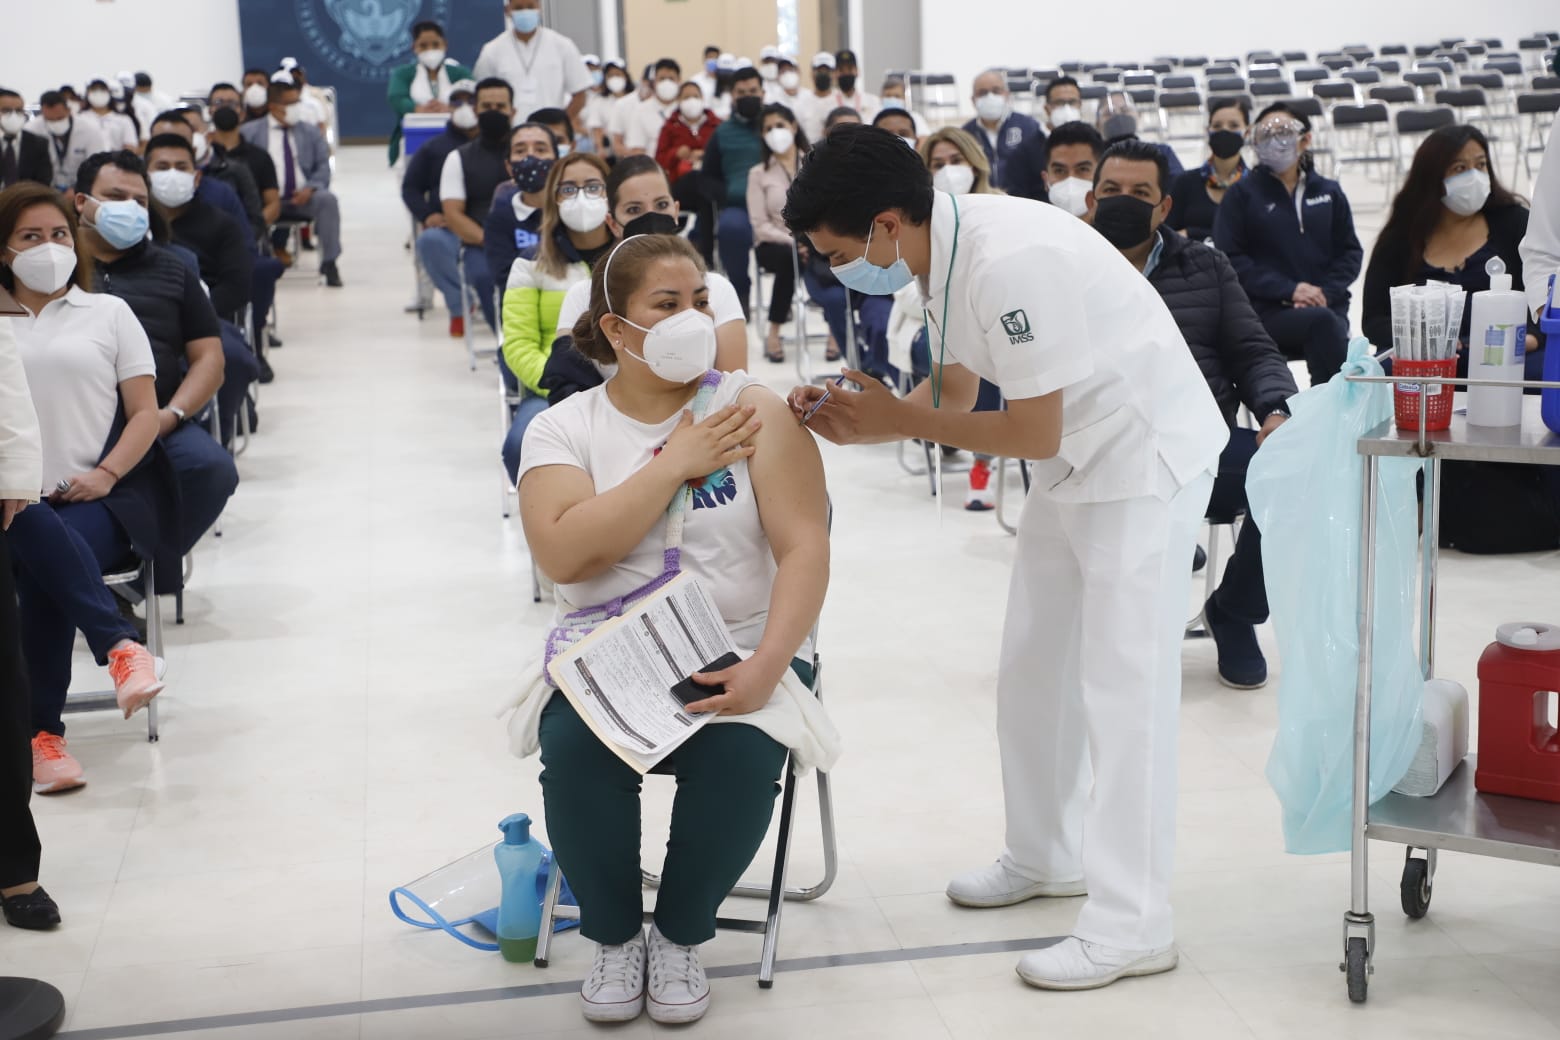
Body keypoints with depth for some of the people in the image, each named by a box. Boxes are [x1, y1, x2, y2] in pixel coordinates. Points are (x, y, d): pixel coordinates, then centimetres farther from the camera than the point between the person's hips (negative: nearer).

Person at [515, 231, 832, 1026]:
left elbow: (805, 545, -9)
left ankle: (680, 936, -1)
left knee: (739, 754, -30)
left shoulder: (754, 410, -2)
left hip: (737, 646, 0)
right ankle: (614, 936, -1)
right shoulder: (562, 429, 1)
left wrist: (766, 666, -23)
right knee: (574, 749, -29)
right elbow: (565, 554, -16)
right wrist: (678, 462, -16)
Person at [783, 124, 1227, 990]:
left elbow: (1034, 434, -25)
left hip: (1147, 457, -9)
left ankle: (1133, 924, 1)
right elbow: (953, 394, 8)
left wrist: (894, 421, -18)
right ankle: (1045, 857, 32)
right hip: (1076, 460, 9)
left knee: (1122, 685, -7)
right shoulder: (944, 251, -3)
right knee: (1032, 669, 15)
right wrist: (850, 415, -7)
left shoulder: (1008, 262, -30)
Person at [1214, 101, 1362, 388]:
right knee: (1322, 321, -34)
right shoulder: (1242, 194, 7)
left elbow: (1350, 251, 16)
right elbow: (1230, 257, -2)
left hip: (1327, 305, 3)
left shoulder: (1329, 192, 17)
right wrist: (1289, 290, -12)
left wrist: (1327, 292, -5)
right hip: (1267, 311, -3)